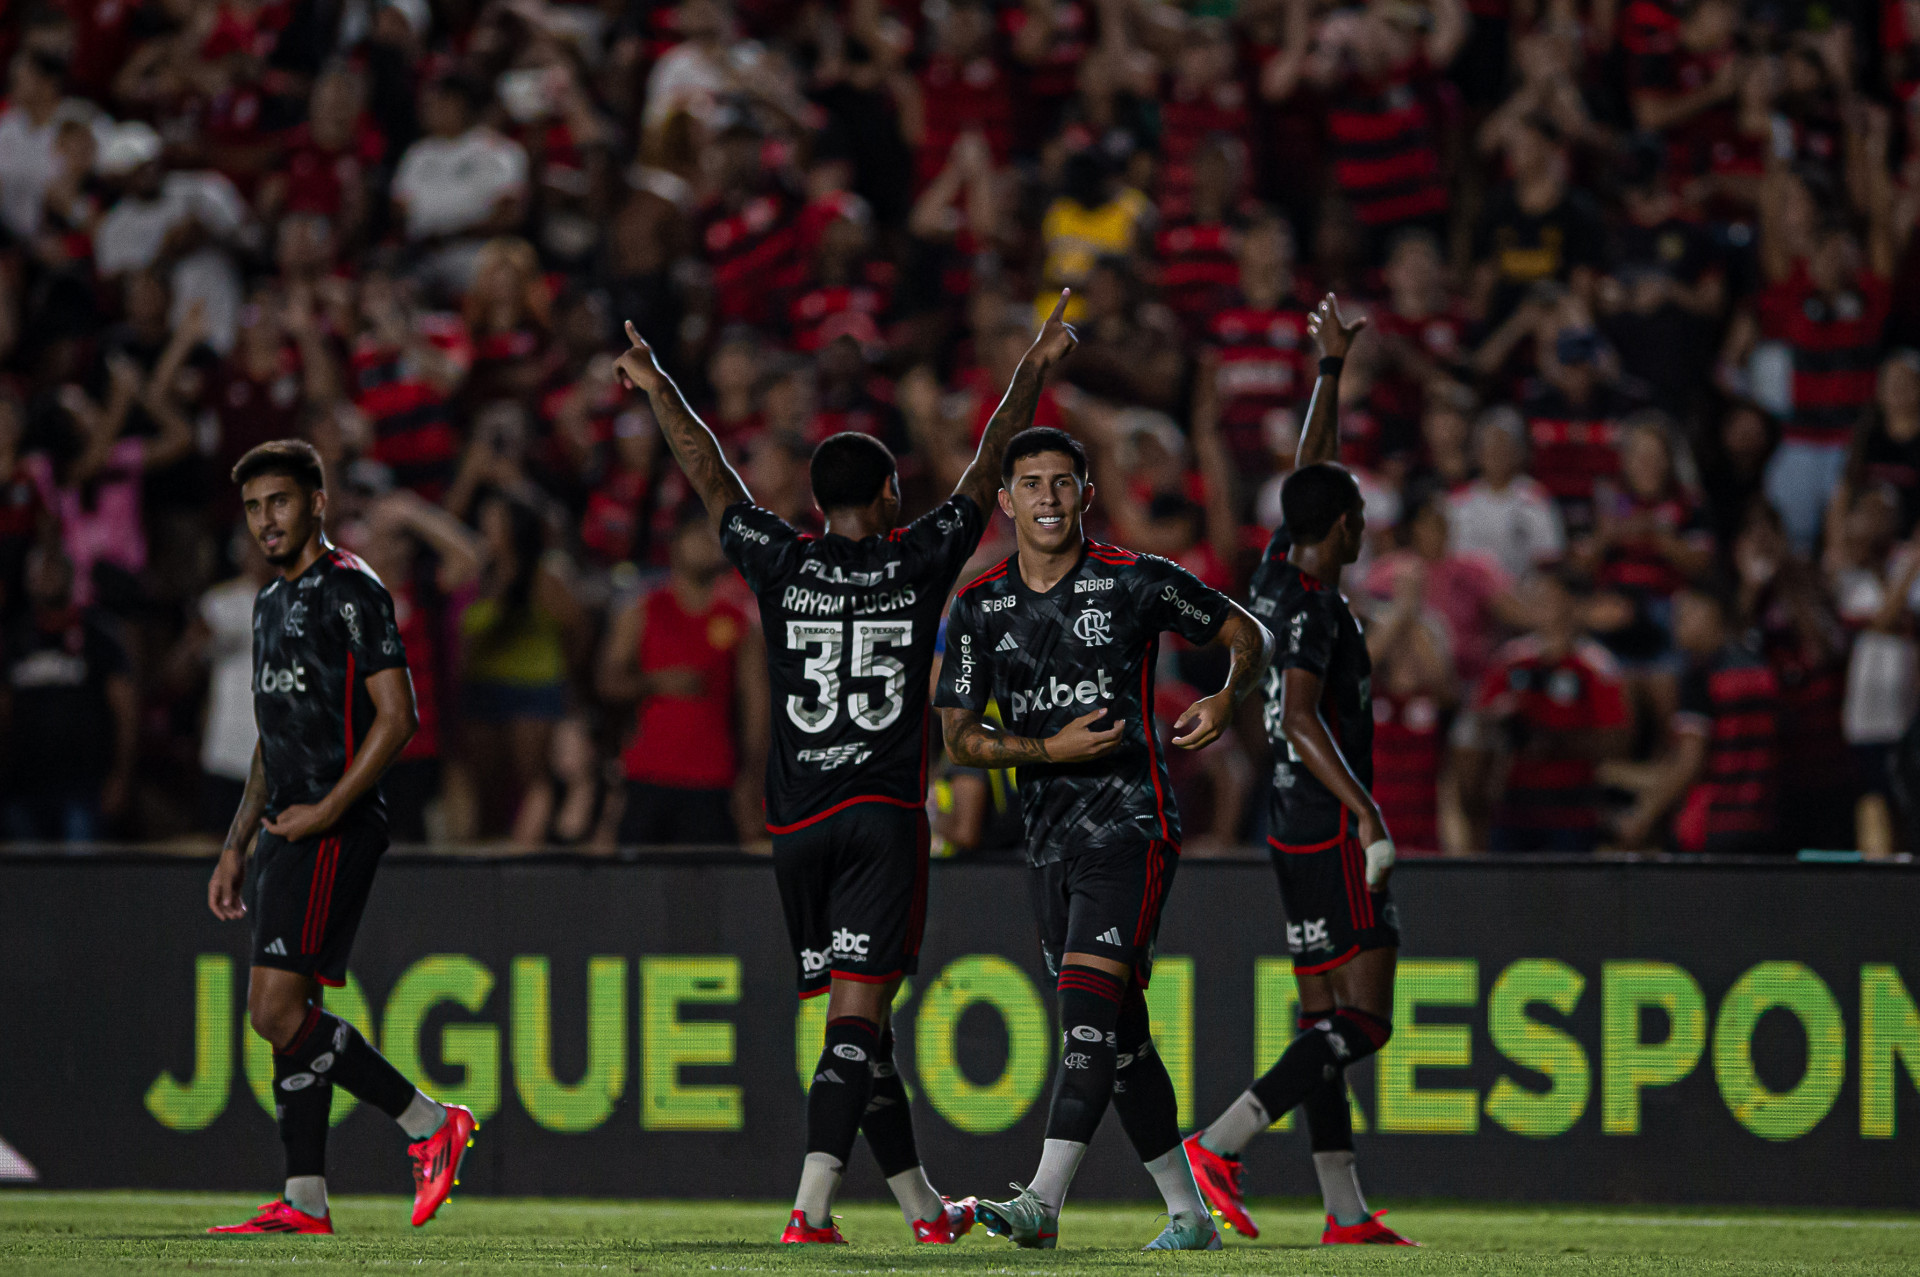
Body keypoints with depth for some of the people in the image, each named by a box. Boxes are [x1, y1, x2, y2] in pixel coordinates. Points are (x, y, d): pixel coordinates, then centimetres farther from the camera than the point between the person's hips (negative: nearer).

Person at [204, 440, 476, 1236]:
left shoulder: (350, 590, -9)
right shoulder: (272, 604, 20)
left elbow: (397, 715, -15)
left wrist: (327, 811, -19)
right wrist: (235, 848, 22)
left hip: (334, 832, -9)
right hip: (287, 830, 9)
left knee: (276, 1009, -15)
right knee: (289, 1013, 7)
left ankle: (430, 1124, -7)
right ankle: (305, 1202, 8)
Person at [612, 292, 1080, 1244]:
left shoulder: (781, 566, 4)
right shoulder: (919, 562, 1)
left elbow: (712, 479, 18)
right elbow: (987, 470, 13)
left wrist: (659, 392, 33)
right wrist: (1034, 371, 26)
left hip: (797, 824, 3)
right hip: (883, 814, -3)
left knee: (855, 1019, 10)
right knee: (856, 1016, -8)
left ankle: (921, 1204, 18)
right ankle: (812, 1208, -21)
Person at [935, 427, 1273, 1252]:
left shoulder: (1135, 582, -3)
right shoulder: (978, 610, 7)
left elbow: (1248, 635, 8)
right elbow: (959, 737, 4)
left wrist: (1227, 698, -12)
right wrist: (1051, 749, -12)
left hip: (1131, 825, -5)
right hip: (1050, 838, 5)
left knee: (1089, 1008, -19)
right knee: (1119, 1035, 9)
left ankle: (1043, 1202, -28)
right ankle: (1189, 1215, 18)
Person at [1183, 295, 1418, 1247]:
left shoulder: (1278, 576, 10)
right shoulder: (1312, 606, -15)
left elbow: (1309, 471, 25)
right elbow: (1302, 718, -27)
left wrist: (1332, 368, 30)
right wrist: (1367, 812, -33)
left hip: (1297, 828, 10)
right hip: (1332, 827, -10)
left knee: (1325, 1018, 7)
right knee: (1363, 1019, -11)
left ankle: (1345, 1213, 6)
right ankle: (1220, 1144, -19)